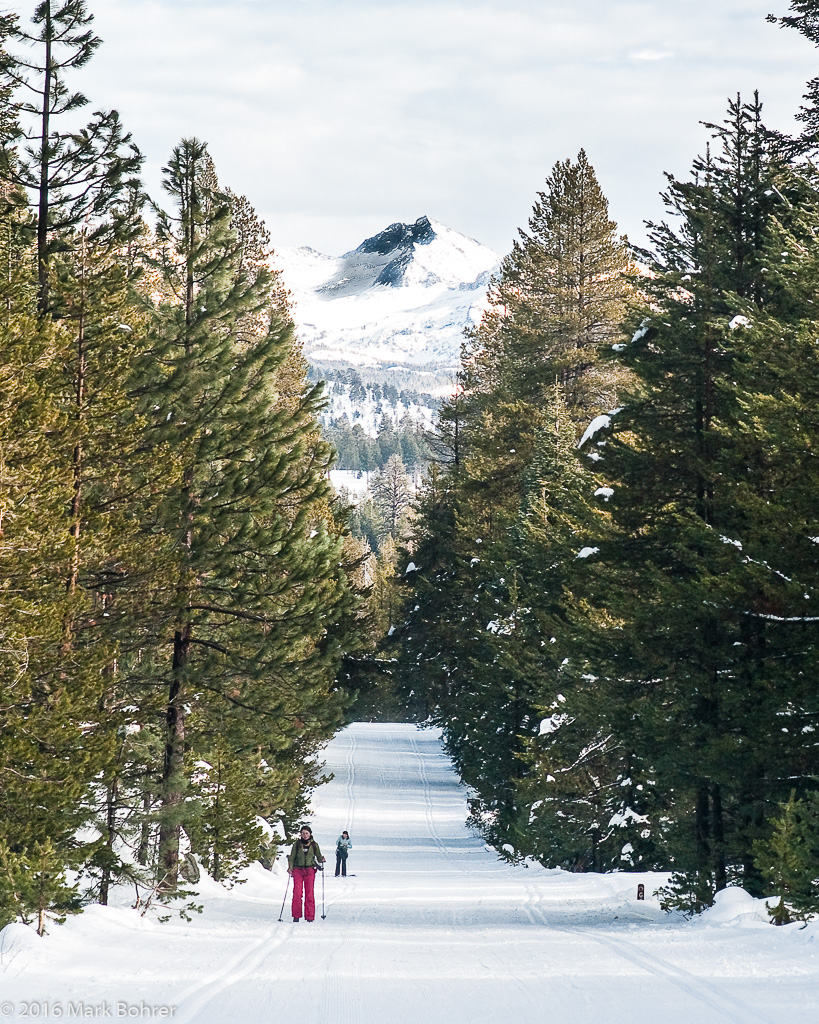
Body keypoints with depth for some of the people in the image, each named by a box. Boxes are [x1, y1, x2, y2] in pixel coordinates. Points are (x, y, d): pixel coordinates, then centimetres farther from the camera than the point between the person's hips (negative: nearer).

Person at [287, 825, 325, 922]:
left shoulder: (314, 845, 8)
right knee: (297, 892, -9)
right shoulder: (297, 844, 6)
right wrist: (290, 868, -6)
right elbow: (292, 857, 8)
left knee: (309, 893, -5)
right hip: (298, 870, 0)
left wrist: (321, 860, -9)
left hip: (310, 870, 0)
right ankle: (296, 915, -2)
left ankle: (309, 916, -2)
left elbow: (318, 856, 13)